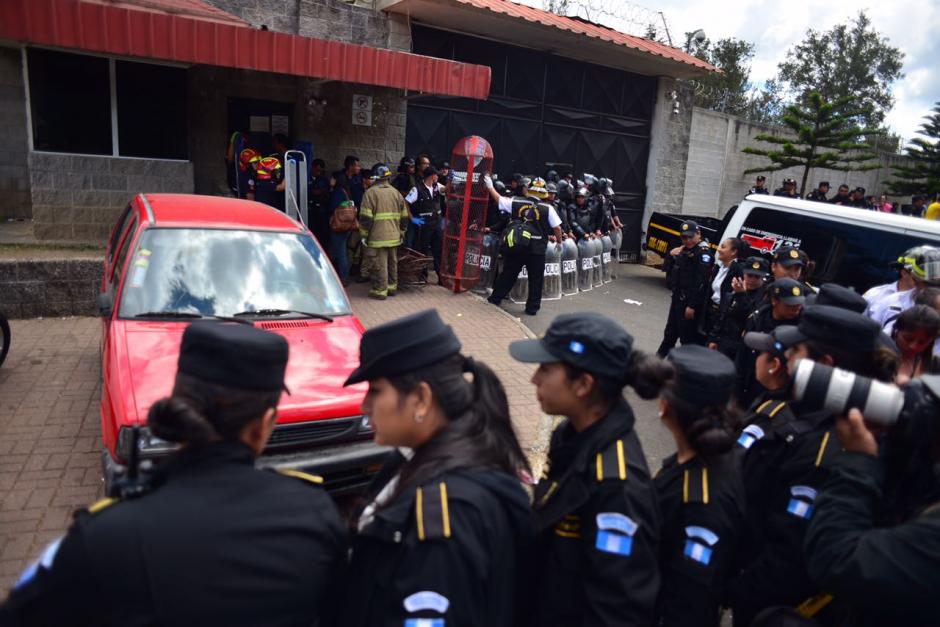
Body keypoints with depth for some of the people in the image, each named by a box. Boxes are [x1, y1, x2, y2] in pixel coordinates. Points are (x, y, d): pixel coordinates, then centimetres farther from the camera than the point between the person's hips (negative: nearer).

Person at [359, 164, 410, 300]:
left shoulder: (371, 193, -9)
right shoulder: (396, 192, 10)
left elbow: (366, 217, -13)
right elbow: (405, 216, 14)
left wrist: (363, 235, -5)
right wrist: (401, 233, 22)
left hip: (377, 237, -6)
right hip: (394, 237, 6)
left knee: (379, 265, -1)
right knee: (392, 263, 17)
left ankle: (380, 291, 3)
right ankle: (392, 287, 27)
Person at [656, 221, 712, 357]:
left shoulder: (703, 253, -16)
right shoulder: (684, 250, 11)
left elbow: (701, 282, -22)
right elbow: (667, 269, 17)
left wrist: (692, 305, -24)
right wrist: (671, 255, -2)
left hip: (690, 301, -9)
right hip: (677, 297, 9)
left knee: (688, 335, -2)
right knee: (670, 331, 22)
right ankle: (661, 354, 37)